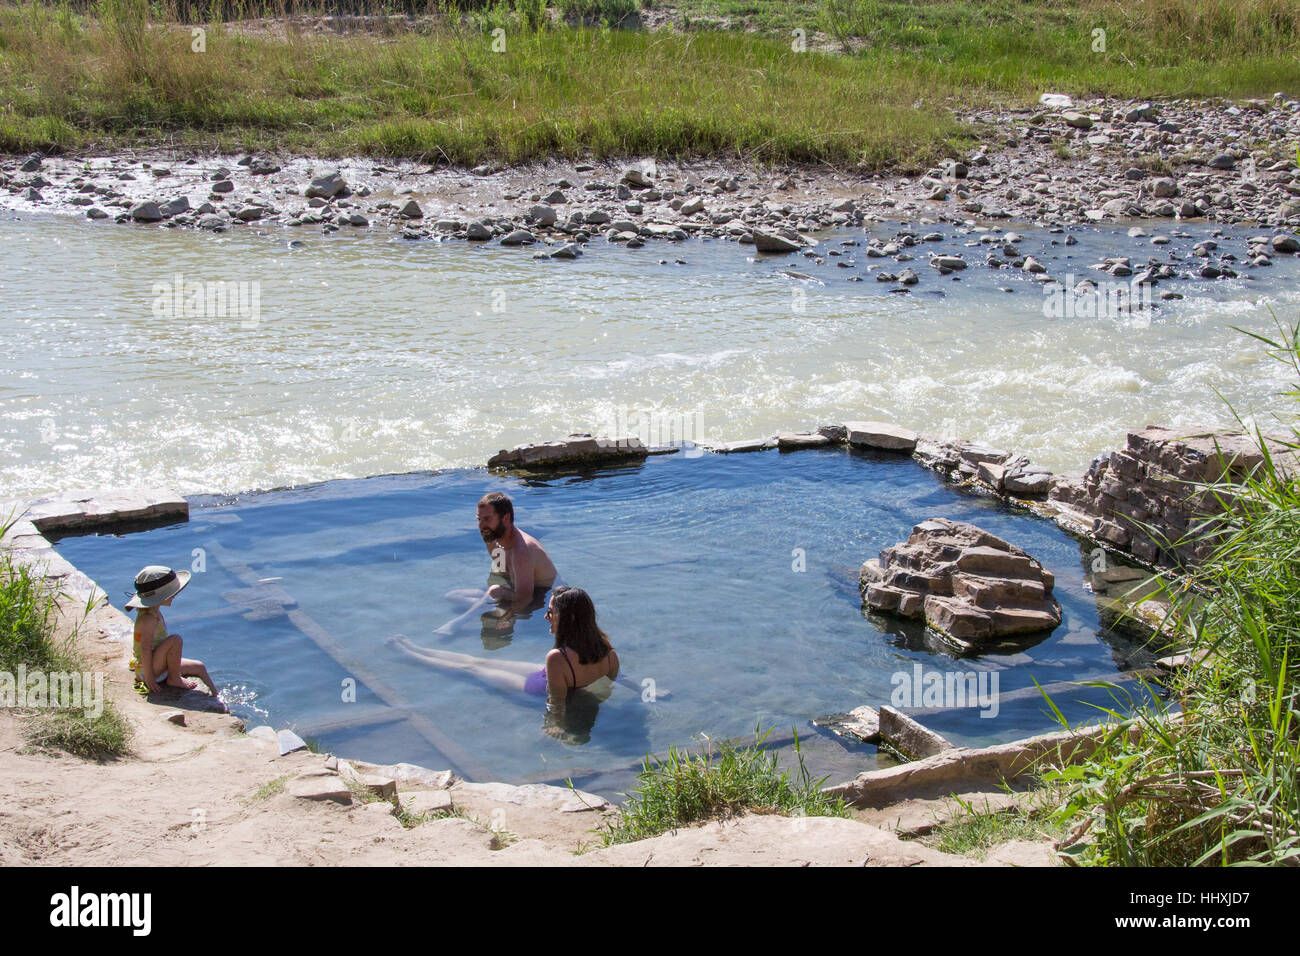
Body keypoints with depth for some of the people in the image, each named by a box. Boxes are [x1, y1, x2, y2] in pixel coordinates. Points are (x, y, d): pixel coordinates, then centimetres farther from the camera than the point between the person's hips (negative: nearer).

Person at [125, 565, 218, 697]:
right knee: (175, 639, -29)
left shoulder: (155, 612, 7)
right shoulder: (148, 618, -24)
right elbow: (145, 648, -27)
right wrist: (148, 677, -26)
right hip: (144, 670, -10)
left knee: (199, 667, 12)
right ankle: (174, 679, -14)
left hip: (158, 665, 10)